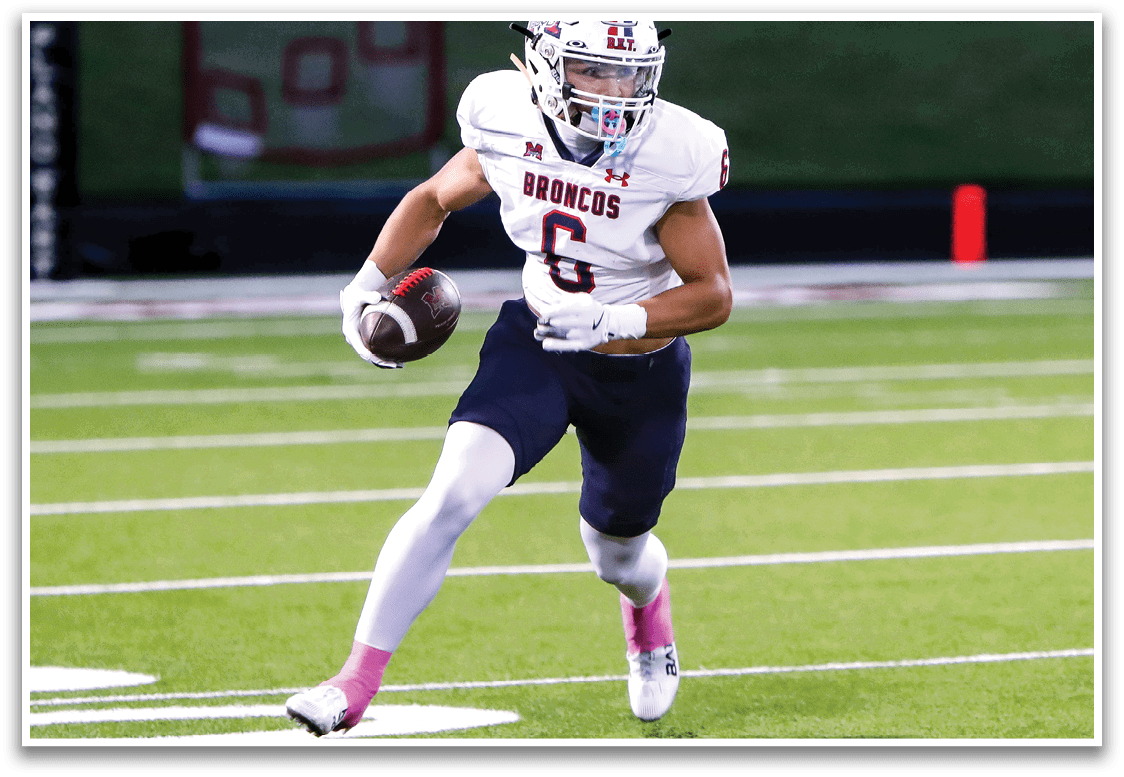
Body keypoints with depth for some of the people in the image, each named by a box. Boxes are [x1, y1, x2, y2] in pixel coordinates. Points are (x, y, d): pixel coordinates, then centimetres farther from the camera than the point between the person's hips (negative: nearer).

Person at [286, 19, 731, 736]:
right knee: (454, 493, -22)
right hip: (536, 340, 1)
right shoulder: (511, 132, -15)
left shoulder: (668, 157, -25)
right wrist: (368, 286, -7)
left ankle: (649, 612, 59)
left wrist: (612, 320, -35)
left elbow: (713, 294, -20)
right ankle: (356, 684, -20)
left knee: (616, 553, 18)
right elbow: (434, 200, 6)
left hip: (641, 373, -1)